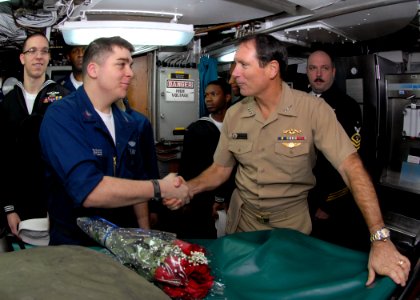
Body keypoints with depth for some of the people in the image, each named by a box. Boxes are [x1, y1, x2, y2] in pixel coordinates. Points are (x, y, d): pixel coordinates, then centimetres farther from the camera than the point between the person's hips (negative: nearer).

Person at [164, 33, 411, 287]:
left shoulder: (313, 109, -20)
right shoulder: (234, 114, -5)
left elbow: (352, 168, -25)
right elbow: (221, 169, 4)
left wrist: (381, 238, -33)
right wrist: (188, 188, -17)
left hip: (291, 222, -3)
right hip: (243, 219, 4)